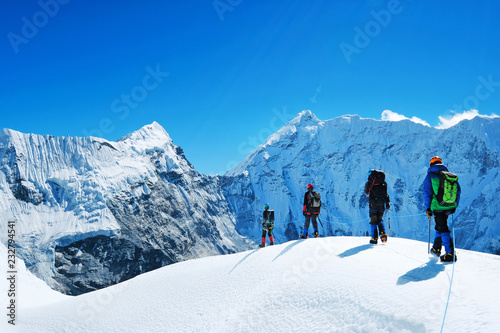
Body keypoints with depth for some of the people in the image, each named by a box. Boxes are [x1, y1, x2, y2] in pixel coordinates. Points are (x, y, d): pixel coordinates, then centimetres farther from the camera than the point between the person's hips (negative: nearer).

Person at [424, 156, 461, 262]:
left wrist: (427, 208, 1)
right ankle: (436, 248, 31)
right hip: (450, 207, 6)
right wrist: (455, 205, 18)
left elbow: (427, 193, -6)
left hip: (438, 207, -5)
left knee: (443, 229, -3)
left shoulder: (430, 176, -3)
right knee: (440, 226, 21)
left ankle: (450, 253, -9)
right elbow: (458, 190, 11)